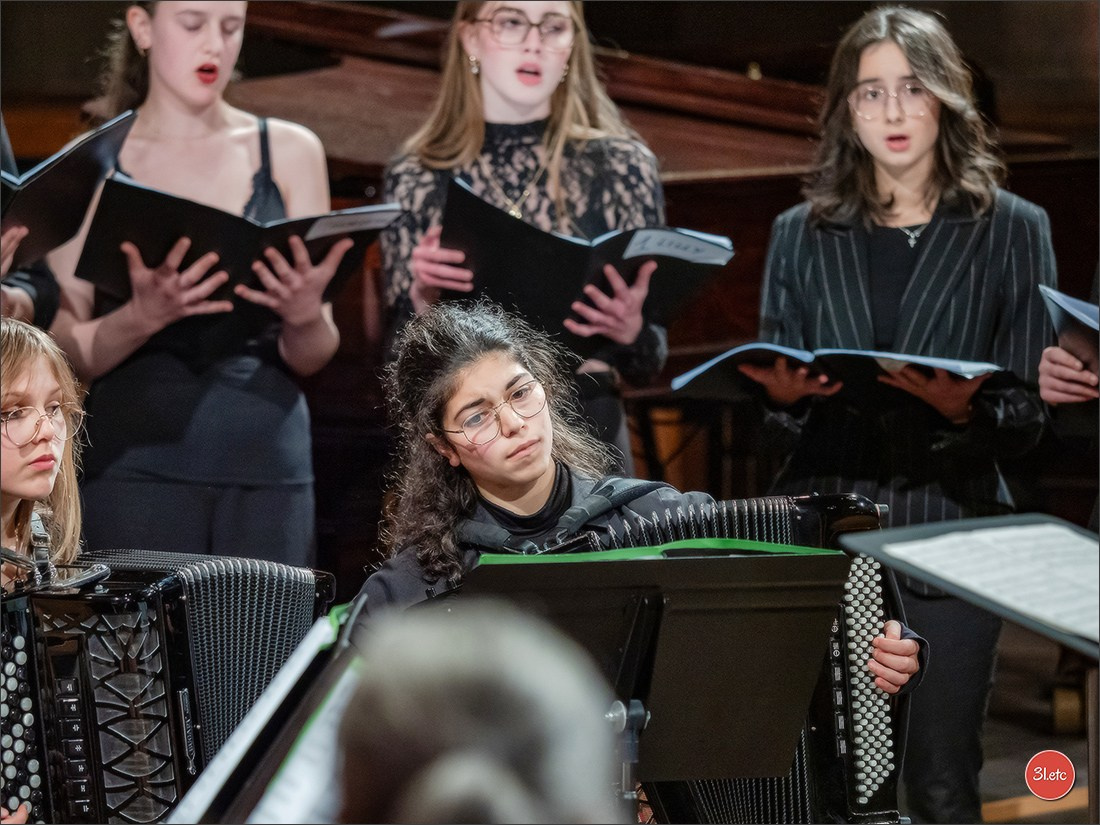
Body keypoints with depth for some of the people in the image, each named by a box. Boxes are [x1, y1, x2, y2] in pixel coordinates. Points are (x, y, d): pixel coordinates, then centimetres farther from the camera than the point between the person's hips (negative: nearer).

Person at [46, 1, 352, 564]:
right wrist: (142, 317, -19)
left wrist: (304, 316, -14)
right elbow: (66, 353, 1)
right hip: (136, 460, -1)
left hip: (266, 460, 1)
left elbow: (312, 359, 9)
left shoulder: (289, 152, 9)